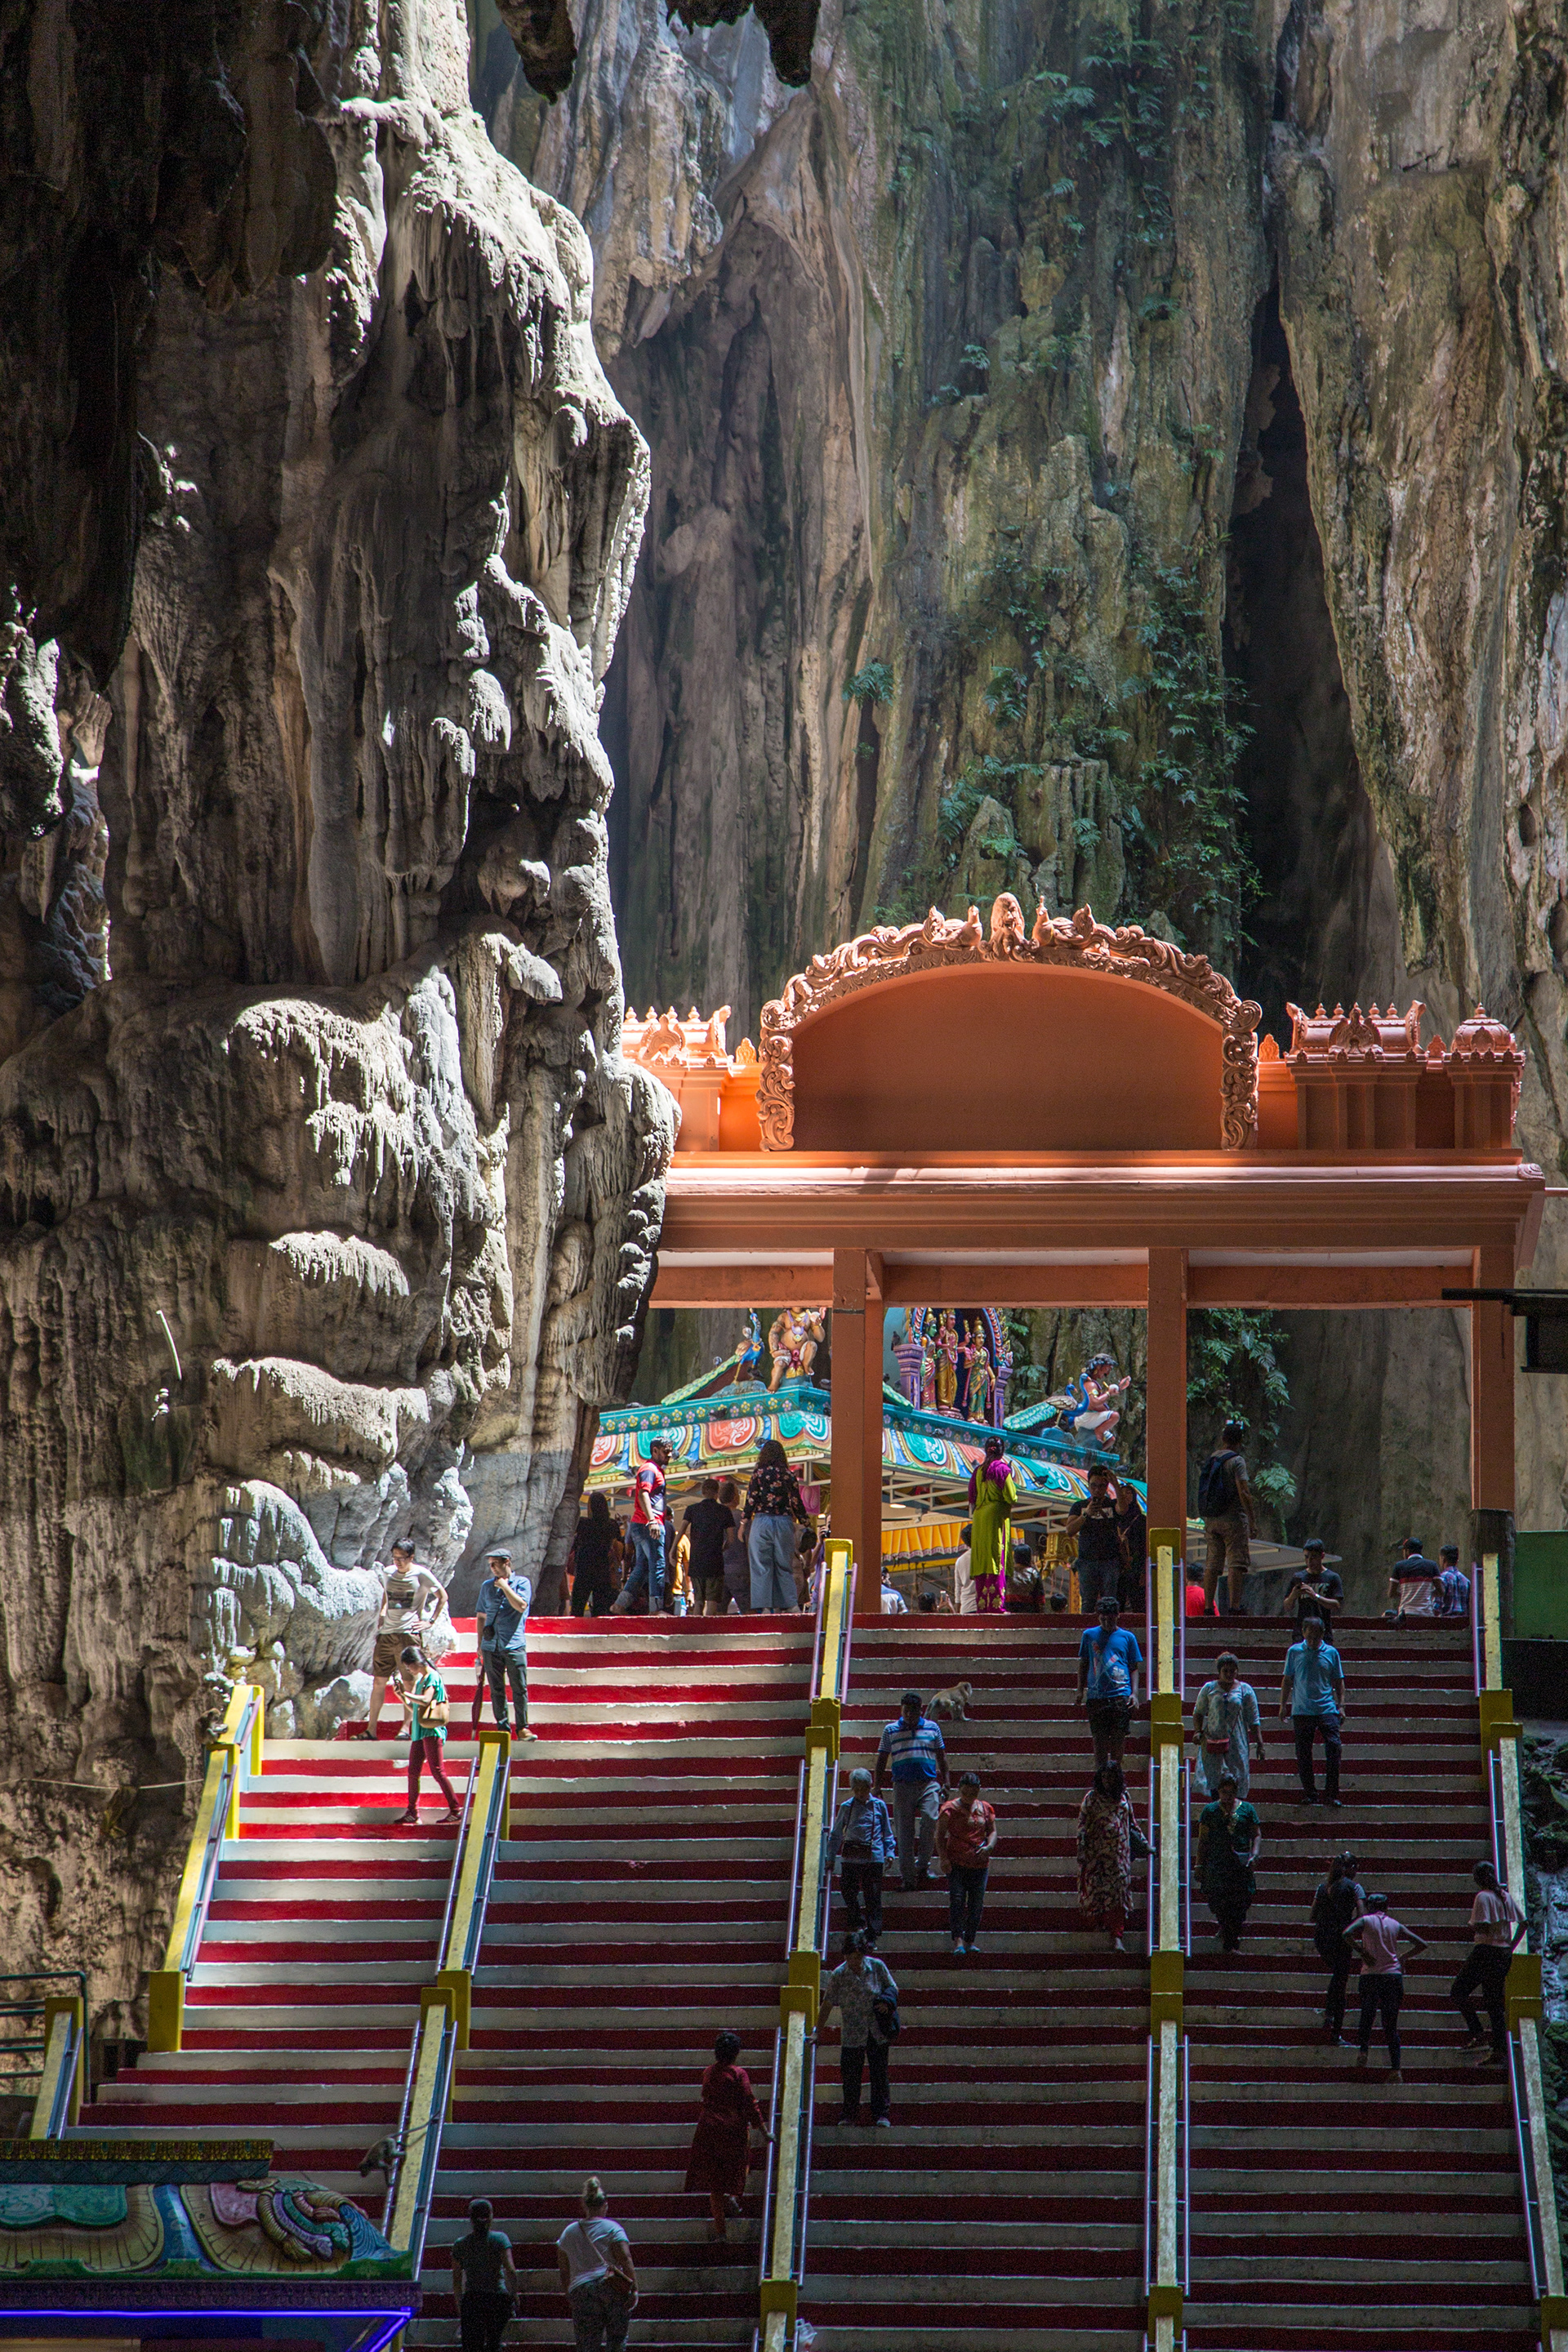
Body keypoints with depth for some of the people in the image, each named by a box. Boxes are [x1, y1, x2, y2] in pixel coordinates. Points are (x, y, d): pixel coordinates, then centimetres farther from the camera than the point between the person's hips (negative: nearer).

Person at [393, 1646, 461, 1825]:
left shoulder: (432, 1677, -9)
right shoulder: (420, 1680, 18)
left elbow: (426, 1700, -25)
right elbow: (413, 1708, 22)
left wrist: (406, 1694, -19)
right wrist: (402, 1695, 10)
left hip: (431, 1731, -9)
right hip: (419, 1732, 9)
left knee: (437, 1772, -10)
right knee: (413, 1772, 6)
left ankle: (456, 1809, -7)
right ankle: (413, 1813, 9)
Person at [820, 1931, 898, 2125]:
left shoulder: (877, 1967, -3)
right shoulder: (839, 1976, -5)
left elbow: (892, 1988, 9)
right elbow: (827, 2005, -2)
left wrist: (888, 2002, -13)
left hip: (878, 2033, 0)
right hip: (852, 2034, 0)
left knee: (879, 2073, 2)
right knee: (851, 2075, 1)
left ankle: (881, 2115, 10)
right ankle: (849, 2115, 12)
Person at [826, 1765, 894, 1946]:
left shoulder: (879, 1806, 6)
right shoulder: (847, 1807, 6)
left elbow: (887, 1833, 13)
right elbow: (836, 1834, 13)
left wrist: (890, 1852, 2)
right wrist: (831, 1857, 10)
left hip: (874, 1856, -1)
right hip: (850, 1856, 1)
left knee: (872, 1897, -2)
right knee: (848, 1892, 0)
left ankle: (872, 1936, 2)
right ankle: (857, 1923, 21)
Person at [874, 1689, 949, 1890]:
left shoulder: (932, 1728, 10)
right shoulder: (891, 1730, 8)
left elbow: (941, 1756, 17)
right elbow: (882, 1759, 11)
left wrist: (945, 1782, 12)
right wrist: (877, 1785, 6)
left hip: (928, 1783, 0)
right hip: (903, 1785, 0)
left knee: (930, 1819, -20)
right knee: (905, 1829, -2)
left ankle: (923, 1864, -3)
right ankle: (908, 1876, 3)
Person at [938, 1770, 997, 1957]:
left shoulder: (985, 1810, 11)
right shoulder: (950, 1809, 1)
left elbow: (992, 1831, 12)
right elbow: (940, 1835, -1)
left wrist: (989, 1846, -10)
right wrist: (943, 1857, -13)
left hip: (980, 1863, 3)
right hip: (956, 1863, -3)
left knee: (976, 1904, 2)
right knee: (957, 1900, -14)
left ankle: (970, 1941, 11)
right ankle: (957, 1941, -19)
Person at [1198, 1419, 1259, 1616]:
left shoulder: (1209, 1461, 12)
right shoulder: (1236, 1461, -8)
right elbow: (1243, 1493, -15)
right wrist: (1253, 1522, -13)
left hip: (1211, 1519, 6)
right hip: (1233, 1518, -6)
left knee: (1212, 1565, 7)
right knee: (1237, 1563, -7)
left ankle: (1208, 1607, 4)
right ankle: (1234, 1607, -14)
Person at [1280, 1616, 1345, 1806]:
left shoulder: (1331, 1653, 6)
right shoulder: (1294, 1652, 5)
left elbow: (1338, 1682, 12)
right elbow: (1287, 1680, 11)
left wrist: (1341, 1706, 5)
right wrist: (1283, 1705, 8)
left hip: (1327, 1709, 0)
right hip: (1301, 1710, 0)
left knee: (1333, 1748, -11)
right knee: (1303, 1754, 2)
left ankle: (1331, 1794, -6)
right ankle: (1309, 1793, 12)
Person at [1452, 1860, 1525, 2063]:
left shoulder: (1483, 1897, -11)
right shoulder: (1505, 1896, 11)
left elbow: (1484, 1927, -22)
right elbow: (1522, 1923, 14)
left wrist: (1472, 1927, -1)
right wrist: (1511, 1946, 16)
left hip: (1486, 1951, -8)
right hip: (1503, 1954, 8)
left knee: (1458, 1992, 2)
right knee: (1495, 2000, 10)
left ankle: (1477, 2034, -10)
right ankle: (1500, 2048, 6)